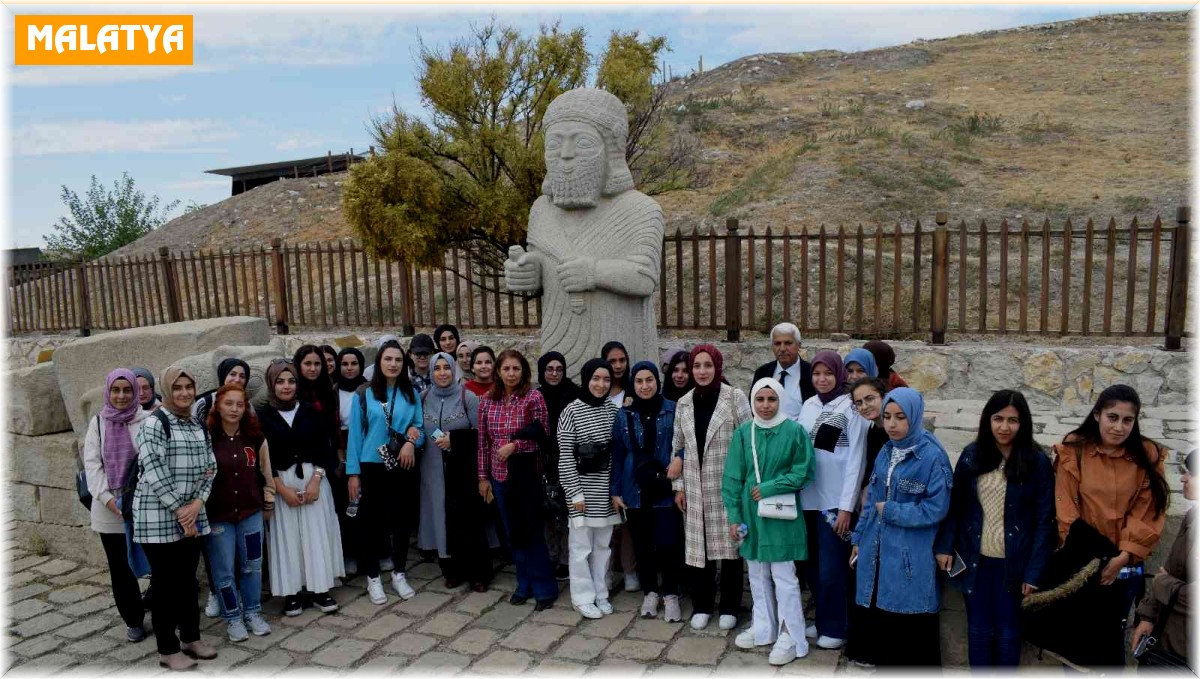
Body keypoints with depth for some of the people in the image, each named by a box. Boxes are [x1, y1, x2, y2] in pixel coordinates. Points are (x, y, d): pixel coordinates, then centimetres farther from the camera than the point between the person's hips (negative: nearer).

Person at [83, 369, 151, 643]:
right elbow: (91, 463, 2)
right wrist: (106, 497, -9)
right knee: (120, 568, 11)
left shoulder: (148, 421, -4)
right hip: (109, 510, 3)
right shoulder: (98, 423, 7)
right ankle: (133, 620, 26)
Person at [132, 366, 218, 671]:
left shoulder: (200, 427, 11)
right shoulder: (153, 424, -11)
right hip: (158, 517, -6)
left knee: (188, 579, 16)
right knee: (165, 583, 3)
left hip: (192, 515, 6)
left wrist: (196, 504, -8)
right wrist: (179, 510, -17)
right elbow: (155, 472, -17)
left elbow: (209, 469, 8)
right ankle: (167, 650, 14)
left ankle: (191, 637, 29)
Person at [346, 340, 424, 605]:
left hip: (405, 466, 3)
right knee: (372, 521, 5)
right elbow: (355, 433, -4)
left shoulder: (412, 394, 5)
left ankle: (399, 574, 26)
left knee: (403, 520, 10)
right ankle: (373, 577, 20)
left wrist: (412, 441, -16)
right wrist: (353, 472, -7)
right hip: (372, 467, -2)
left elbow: (420, 428, 7)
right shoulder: (364, 394, -3)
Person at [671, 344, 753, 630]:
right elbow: (677, 446, 11)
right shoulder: (684, 403, 7)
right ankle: (701, 606, 22)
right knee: (699, 544, 7)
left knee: (729, 543, 3)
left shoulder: (735, 397, -5)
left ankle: (730, 607, 18)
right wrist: (678, 485, 8)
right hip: (696, 486, 3)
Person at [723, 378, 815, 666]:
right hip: (750, 514, 4)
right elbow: (732, 477, 1)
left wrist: (769, 488, -14)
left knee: (783, 576, 2)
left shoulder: (794, 431, -9)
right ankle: (764, 627, 30)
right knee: (757, 575, 15)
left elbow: (803, 472, -8)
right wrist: (734, 515, -2)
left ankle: (790, 636, 14)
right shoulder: (743, 433, 0)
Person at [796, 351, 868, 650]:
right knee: (812, 565, 12)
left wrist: (847, 506, -13)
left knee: (831, 568, 0)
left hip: (834, 500, -5)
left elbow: (855, 460, -10)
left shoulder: (851, 408, -8)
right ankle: (822, 621, 28)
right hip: (808, 497, 6)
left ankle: (836, 628, 16)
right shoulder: (808, 406, 8)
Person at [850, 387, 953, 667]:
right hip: (878, 552, 6)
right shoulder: (886, 452, 8)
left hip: (911, 559, -6)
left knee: (912, 629, 3)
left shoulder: (932, 456, -13)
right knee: (881, 623, 14)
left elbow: (935, 509, -16)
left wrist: (891, 511, -12)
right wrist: (859, 539, 13)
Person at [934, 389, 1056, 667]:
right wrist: (944, 546, -3)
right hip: (975, 559, 2)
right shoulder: (971, 455, -1)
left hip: (1013, 563, -2)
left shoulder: (1037, 462, -9)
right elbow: (955, 505, 5)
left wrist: (1034, 572, -10)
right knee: (978, 630, 12)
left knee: (1008, 632, 12)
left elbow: (1044, 521, -8)